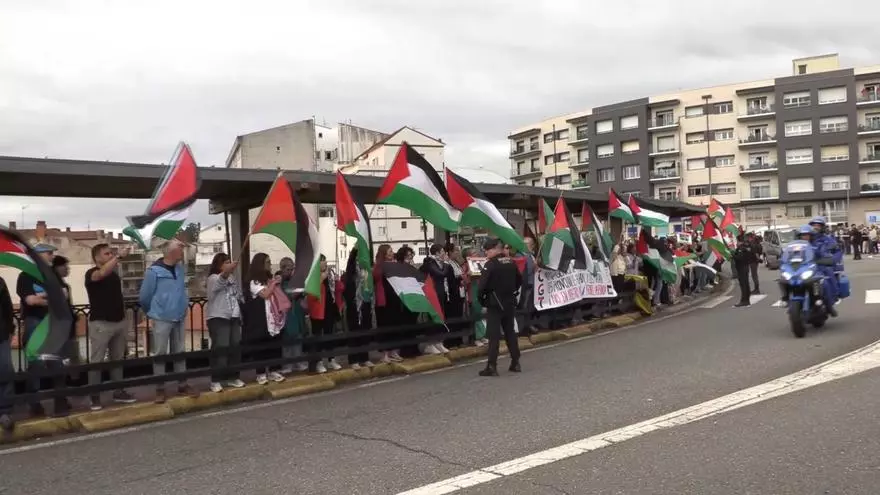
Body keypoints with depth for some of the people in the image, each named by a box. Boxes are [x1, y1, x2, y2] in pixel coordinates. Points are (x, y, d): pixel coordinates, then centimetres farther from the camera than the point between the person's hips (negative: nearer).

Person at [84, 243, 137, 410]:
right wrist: (119, 256, -35)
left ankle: (119, 392, 21)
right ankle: (94, 396, 7)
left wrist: (124, 317, 17)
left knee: (117, 359, 12)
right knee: (96, 361, 0)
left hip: (119, 321, 6)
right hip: (101, 323, -6)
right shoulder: (91, 273, -8)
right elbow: (103, 273, -33)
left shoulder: (115, 274, 10)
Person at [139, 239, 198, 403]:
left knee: (180, 352, 12)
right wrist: (152, 312, 8)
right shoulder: (154, 271, -14)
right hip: (162, 319, -6)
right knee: (160, 354, 2)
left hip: (179, 318, 6)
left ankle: (182, 385, 21)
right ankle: (160, 388, 10)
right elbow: (144, 296, -6)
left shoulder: (181, 268, 4)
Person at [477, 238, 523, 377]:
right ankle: (516, 363, 19)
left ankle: (492, 367, -4)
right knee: (510, 332, 15)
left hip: (495, 304, -7)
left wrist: (482, 300, -5)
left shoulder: (490, 264, -16)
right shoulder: (511, 262, 7)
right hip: (509, 303, 7)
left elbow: (482, 285, -20)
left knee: (494, 335, -4)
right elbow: (519, 281, 16)